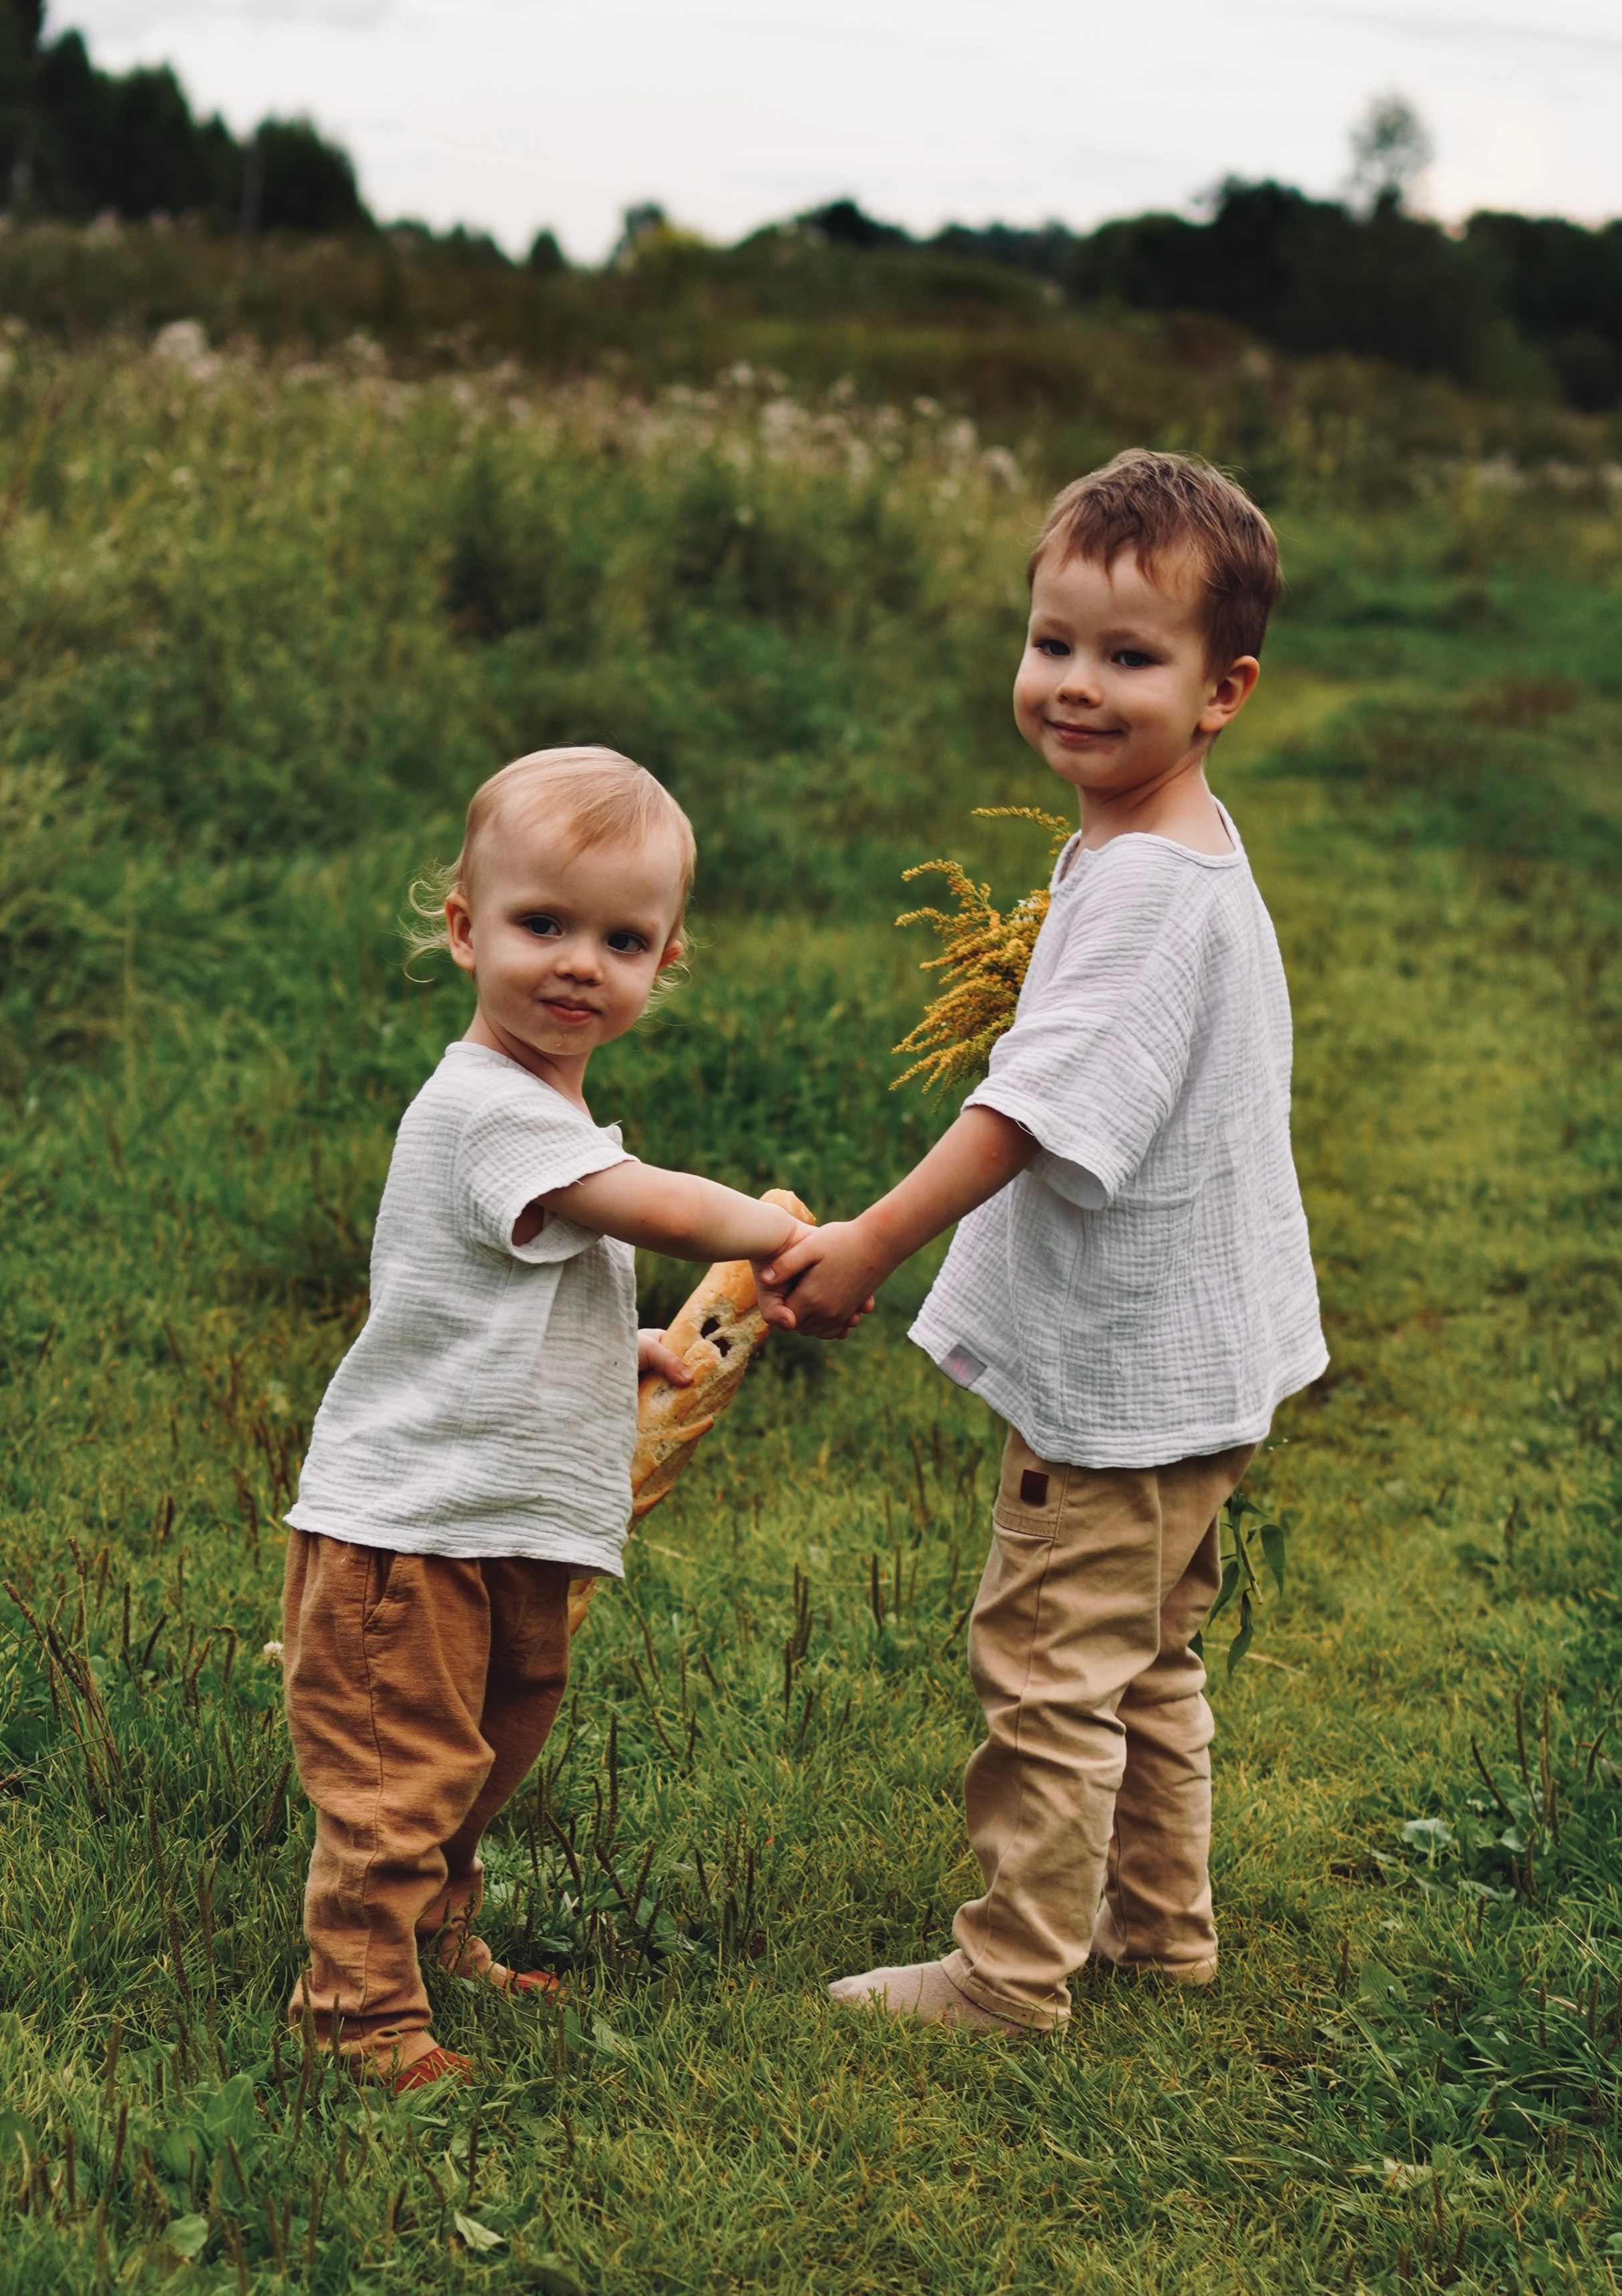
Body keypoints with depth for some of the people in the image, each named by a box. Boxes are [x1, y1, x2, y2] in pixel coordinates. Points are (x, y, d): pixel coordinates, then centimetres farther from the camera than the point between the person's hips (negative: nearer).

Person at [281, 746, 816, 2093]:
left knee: (501, 1739, 23)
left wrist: (621, 1349, 20)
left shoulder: (542, 1111, 13)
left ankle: (439, 1931, 41)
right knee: (401, 1769, -2)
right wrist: (779, 1233, -10)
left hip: (513, 1524, 10)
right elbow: (660, 1211, -25)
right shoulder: (489, 1107, -21)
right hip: (406, 1523, -10)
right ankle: (363, 2002, 12)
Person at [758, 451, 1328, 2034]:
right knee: (1145, 1655, 21)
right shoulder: (1154, 849, 8)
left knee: (1046, 1662, 1)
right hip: (1177, 1360, 10)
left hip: (1128, 1370, -10)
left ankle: (1015, 1971, 13)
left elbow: (1040, 1107, -28)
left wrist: (875, 1243, -26)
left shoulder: (1148, 887, -25)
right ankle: (1161, 1927, 35)